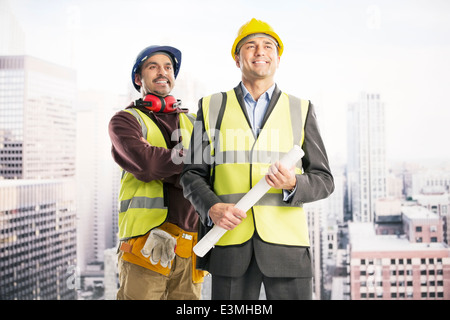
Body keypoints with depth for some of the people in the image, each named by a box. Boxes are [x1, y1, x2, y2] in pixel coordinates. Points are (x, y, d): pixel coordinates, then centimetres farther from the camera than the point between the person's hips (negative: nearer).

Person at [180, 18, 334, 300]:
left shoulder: (301, 110, 10)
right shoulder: (212, 107, 10)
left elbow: (324, 181, 8)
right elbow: (193, 174, 10)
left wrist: (293, 184, -14)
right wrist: (212, 207, -10)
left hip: (286, 244, 0)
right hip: (230, 244, 0)